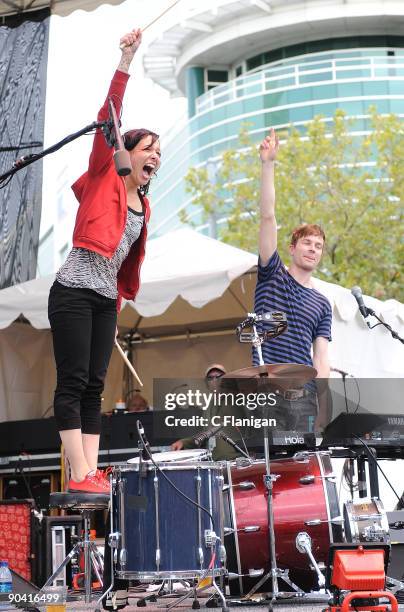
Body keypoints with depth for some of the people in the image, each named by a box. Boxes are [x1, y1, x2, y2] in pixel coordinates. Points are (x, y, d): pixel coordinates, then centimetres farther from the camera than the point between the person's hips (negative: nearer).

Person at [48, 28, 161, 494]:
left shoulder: (142, 205, 17)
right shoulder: (103, 178, 0)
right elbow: (108, 119, -11)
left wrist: (118, 304, 17)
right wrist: (126, 62, -17)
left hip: (106, 299, 7)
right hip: (74, 291, -7)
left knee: (94, 386, 3)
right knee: (72, 382, -9)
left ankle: (91, 474, 0)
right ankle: (79, 476, -13)